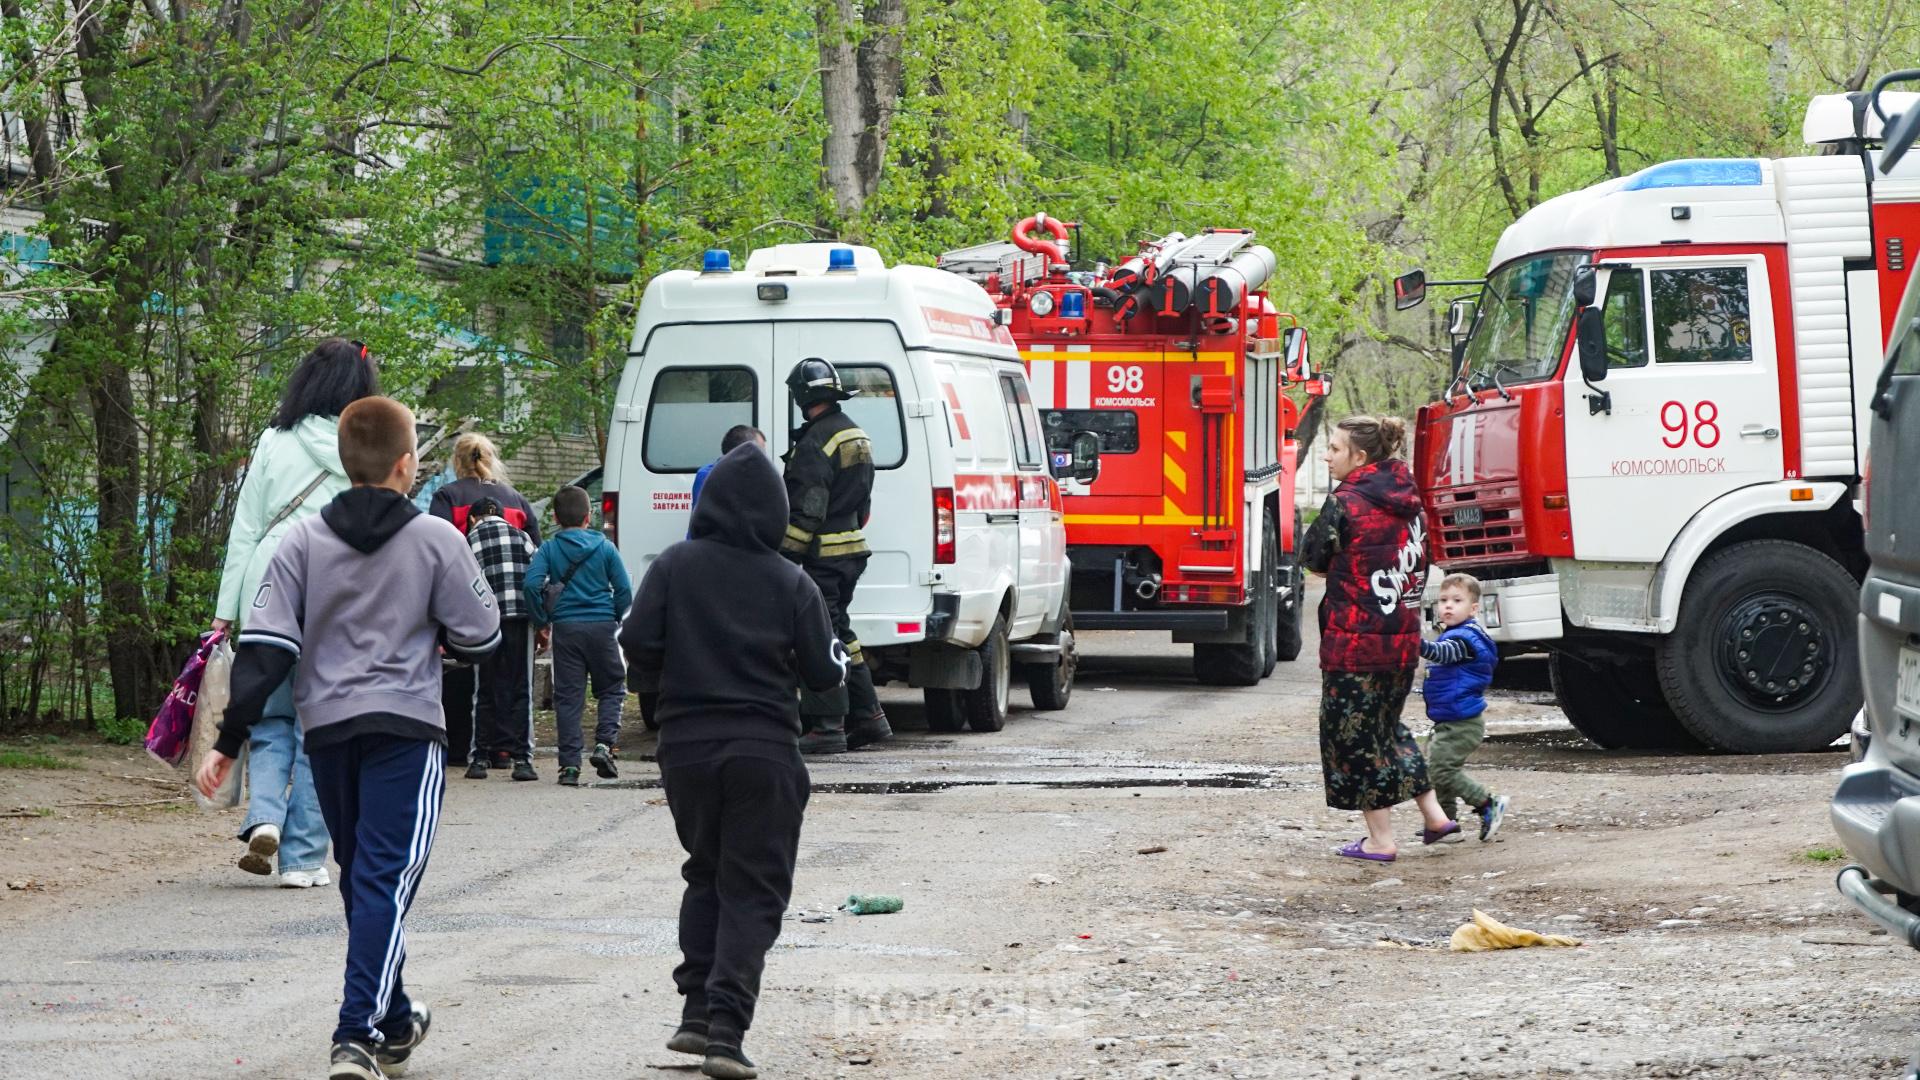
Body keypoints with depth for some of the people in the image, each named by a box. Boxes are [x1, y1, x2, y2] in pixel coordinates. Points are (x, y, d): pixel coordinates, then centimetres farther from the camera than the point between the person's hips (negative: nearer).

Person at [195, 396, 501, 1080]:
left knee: (361, 879, 18)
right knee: (387, 882, -7)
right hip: (406, 729, -4)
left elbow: (265, 647, -3)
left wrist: (230, 740, -1)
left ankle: (394, 1024, 31)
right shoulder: (436, 540, -6)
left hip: (327, 732, 4)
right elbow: (481, 637, -1)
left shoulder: (303, 542, 1)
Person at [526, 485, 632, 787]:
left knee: (568, 697, 4)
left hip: (566, 628, 0)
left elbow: (532, 584, -12)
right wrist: (615, 617, 13)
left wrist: (543, 619, 0)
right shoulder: (604, 548, 1)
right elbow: (624, 589, -1)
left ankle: (569, 764, 1)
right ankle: (605, 744, -6)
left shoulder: (548, 549, 0)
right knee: (611, 688, 14)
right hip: (601, 626, 0)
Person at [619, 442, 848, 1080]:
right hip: (765, 751, -2)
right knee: (754, 891, 1)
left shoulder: (675, 567, -2)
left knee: (706, 875, 20)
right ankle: (724, 1027, -12)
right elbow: (824, 673, -1)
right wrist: (837, 650, 21)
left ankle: (697, 1010, 12)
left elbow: (637, 642, -6)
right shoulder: (791, 584, -4)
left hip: (686, 745, 2)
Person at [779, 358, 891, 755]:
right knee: (838, 631, 18)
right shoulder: (856, 435, 13)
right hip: (853, 550, 10)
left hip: (825, 556, -10)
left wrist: (785, 557, -18)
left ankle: (828, 727, -8)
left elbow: (806, 511, -21)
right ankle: (867, 717, 22)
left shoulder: (816, 443, -18)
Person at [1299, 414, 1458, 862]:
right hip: (1403, 636, 8)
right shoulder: (1406, 502, 8)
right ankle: (1433, 814, 23)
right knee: (1387, 724, 24)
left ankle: (1380, 839, 8)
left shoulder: (1345, 504, -15)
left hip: (1355, 639, -8)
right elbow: (1420, 563, 14)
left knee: (1354, 733, 4)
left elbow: (1313, 559, -4)